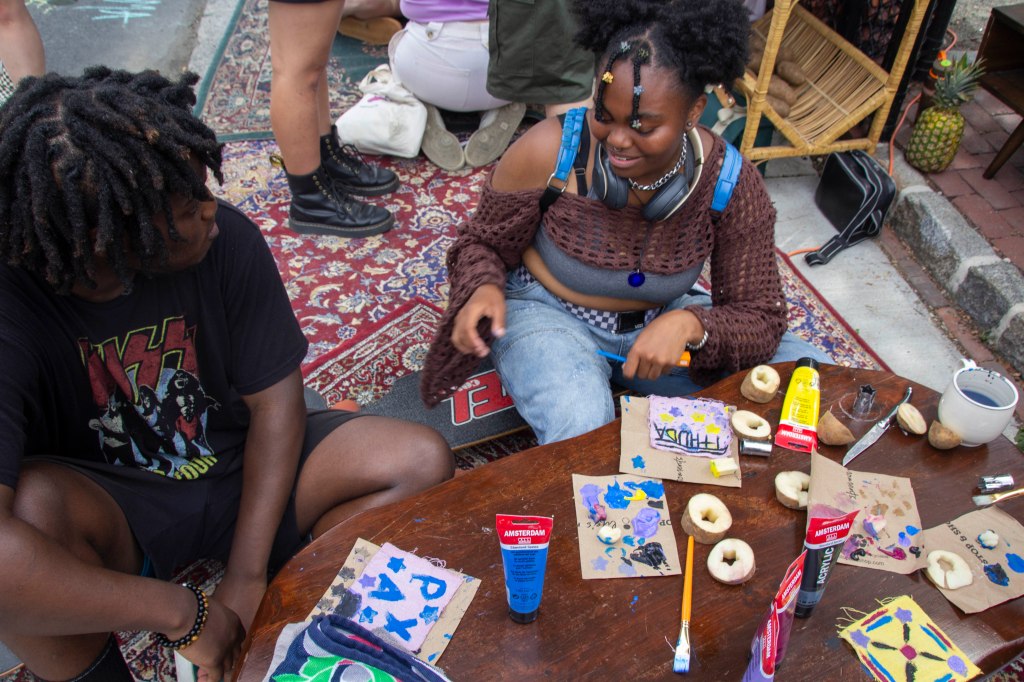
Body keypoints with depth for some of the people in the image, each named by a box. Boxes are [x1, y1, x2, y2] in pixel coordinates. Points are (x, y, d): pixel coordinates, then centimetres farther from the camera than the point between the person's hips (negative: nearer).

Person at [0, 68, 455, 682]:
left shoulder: (226, 239, -19)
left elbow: (275, 399, -12)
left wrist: (245, 581, -16)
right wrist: (184, 614, -33)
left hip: (239, 469, 3)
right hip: (112, 510, -2)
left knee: (422, 461, -18)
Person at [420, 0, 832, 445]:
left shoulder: (731, 183, -16)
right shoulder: (548, 151, -21)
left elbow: (760, 319, -12)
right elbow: (481, 243, -4)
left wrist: (689, 324, -34)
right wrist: (485, 289, -28)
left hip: (658, 320, 4)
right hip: (547, 312, -3)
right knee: (581, 424, -36)